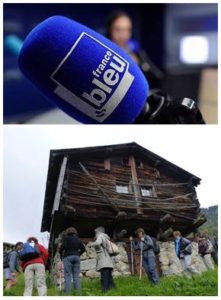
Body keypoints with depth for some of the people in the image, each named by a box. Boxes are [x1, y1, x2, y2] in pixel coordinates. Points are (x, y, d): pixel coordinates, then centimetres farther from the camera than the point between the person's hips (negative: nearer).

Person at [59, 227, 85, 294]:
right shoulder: (78, 239, 15)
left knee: (68, 276, -7)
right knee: (76, 276, 3)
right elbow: (83, 249, 11)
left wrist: (61, 254, 3)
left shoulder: (66, 238, 1)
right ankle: (78, 292, -4)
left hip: (68, 256, -4)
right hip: (76, 257, 4)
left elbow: (63, 246, -12)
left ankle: (68, 292, -15)